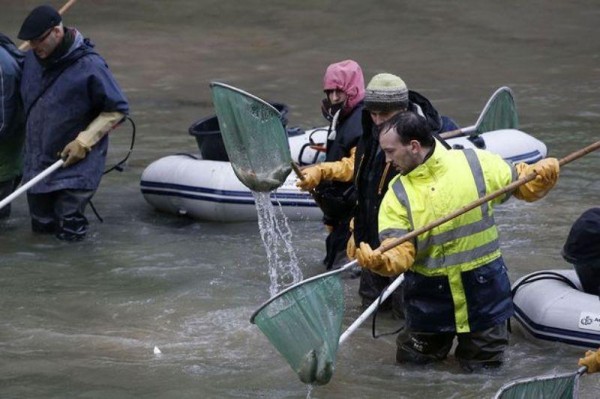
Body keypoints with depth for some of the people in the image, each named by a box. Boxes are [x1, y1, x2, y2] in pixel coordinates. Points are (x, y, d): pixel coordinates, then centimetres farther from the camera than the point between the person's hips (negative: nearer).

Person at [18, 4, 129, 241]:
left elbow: (118, 109, -11)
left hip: (76, 162, -5)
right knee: (41, 226, 12)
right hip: (37, 163, 5)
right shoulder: (32, 59, 0)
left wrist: (84, 141, -16)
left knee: (70, 231, -8)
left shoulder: (89, 66, -17)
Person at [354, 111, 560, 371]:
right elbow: (399, 251, -14)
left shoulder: (477, 164, -7)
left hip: (483, 292, -1)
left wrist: (541, 176, -19)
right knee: (412, 364, 11)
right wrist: (380, 261, -35)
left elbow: (522, 184, 3)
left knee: (483, 368, 7)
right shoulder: (397, 194, -5)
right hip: (429, 298, 1)